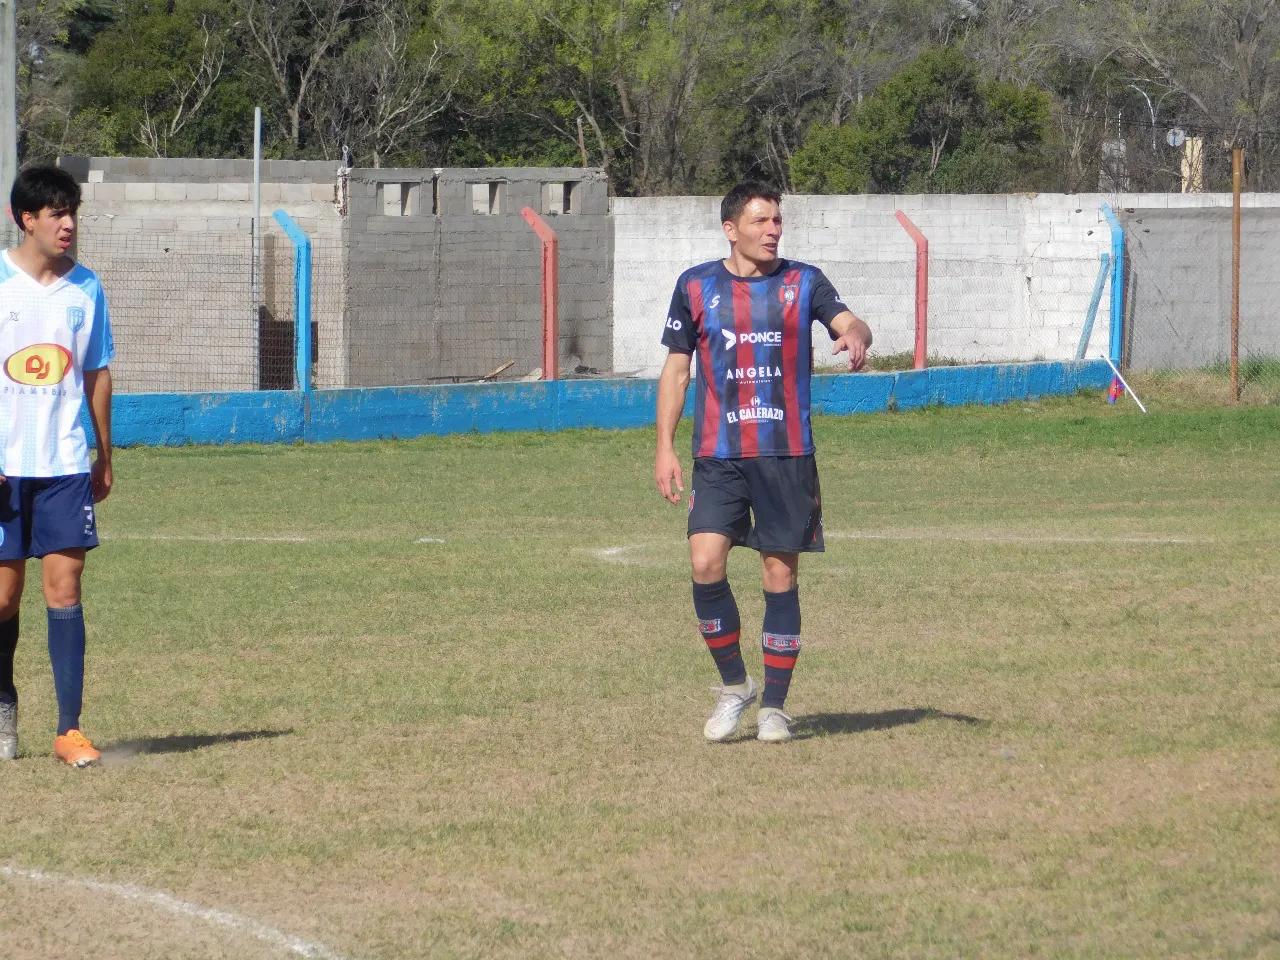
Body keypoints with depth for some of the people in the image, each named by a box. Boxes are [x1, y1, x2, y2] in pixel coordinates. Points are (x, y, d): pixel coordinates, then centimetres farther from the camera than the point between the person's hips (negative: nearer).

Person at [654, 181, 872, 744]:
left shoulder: (803, 282, 6)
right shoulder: (697, 286, 7)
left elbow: (849, 322, -6)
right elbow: (676, 368, 11)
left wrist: (855, 336, -32)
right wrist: (665, 449, 5)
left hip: (788, 455, 0)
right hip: (719, 457, 0)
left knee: (781, 577, 2)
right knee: (706, 564, -15)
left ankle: (773, 706, 12)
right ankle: (734, 685, 4)